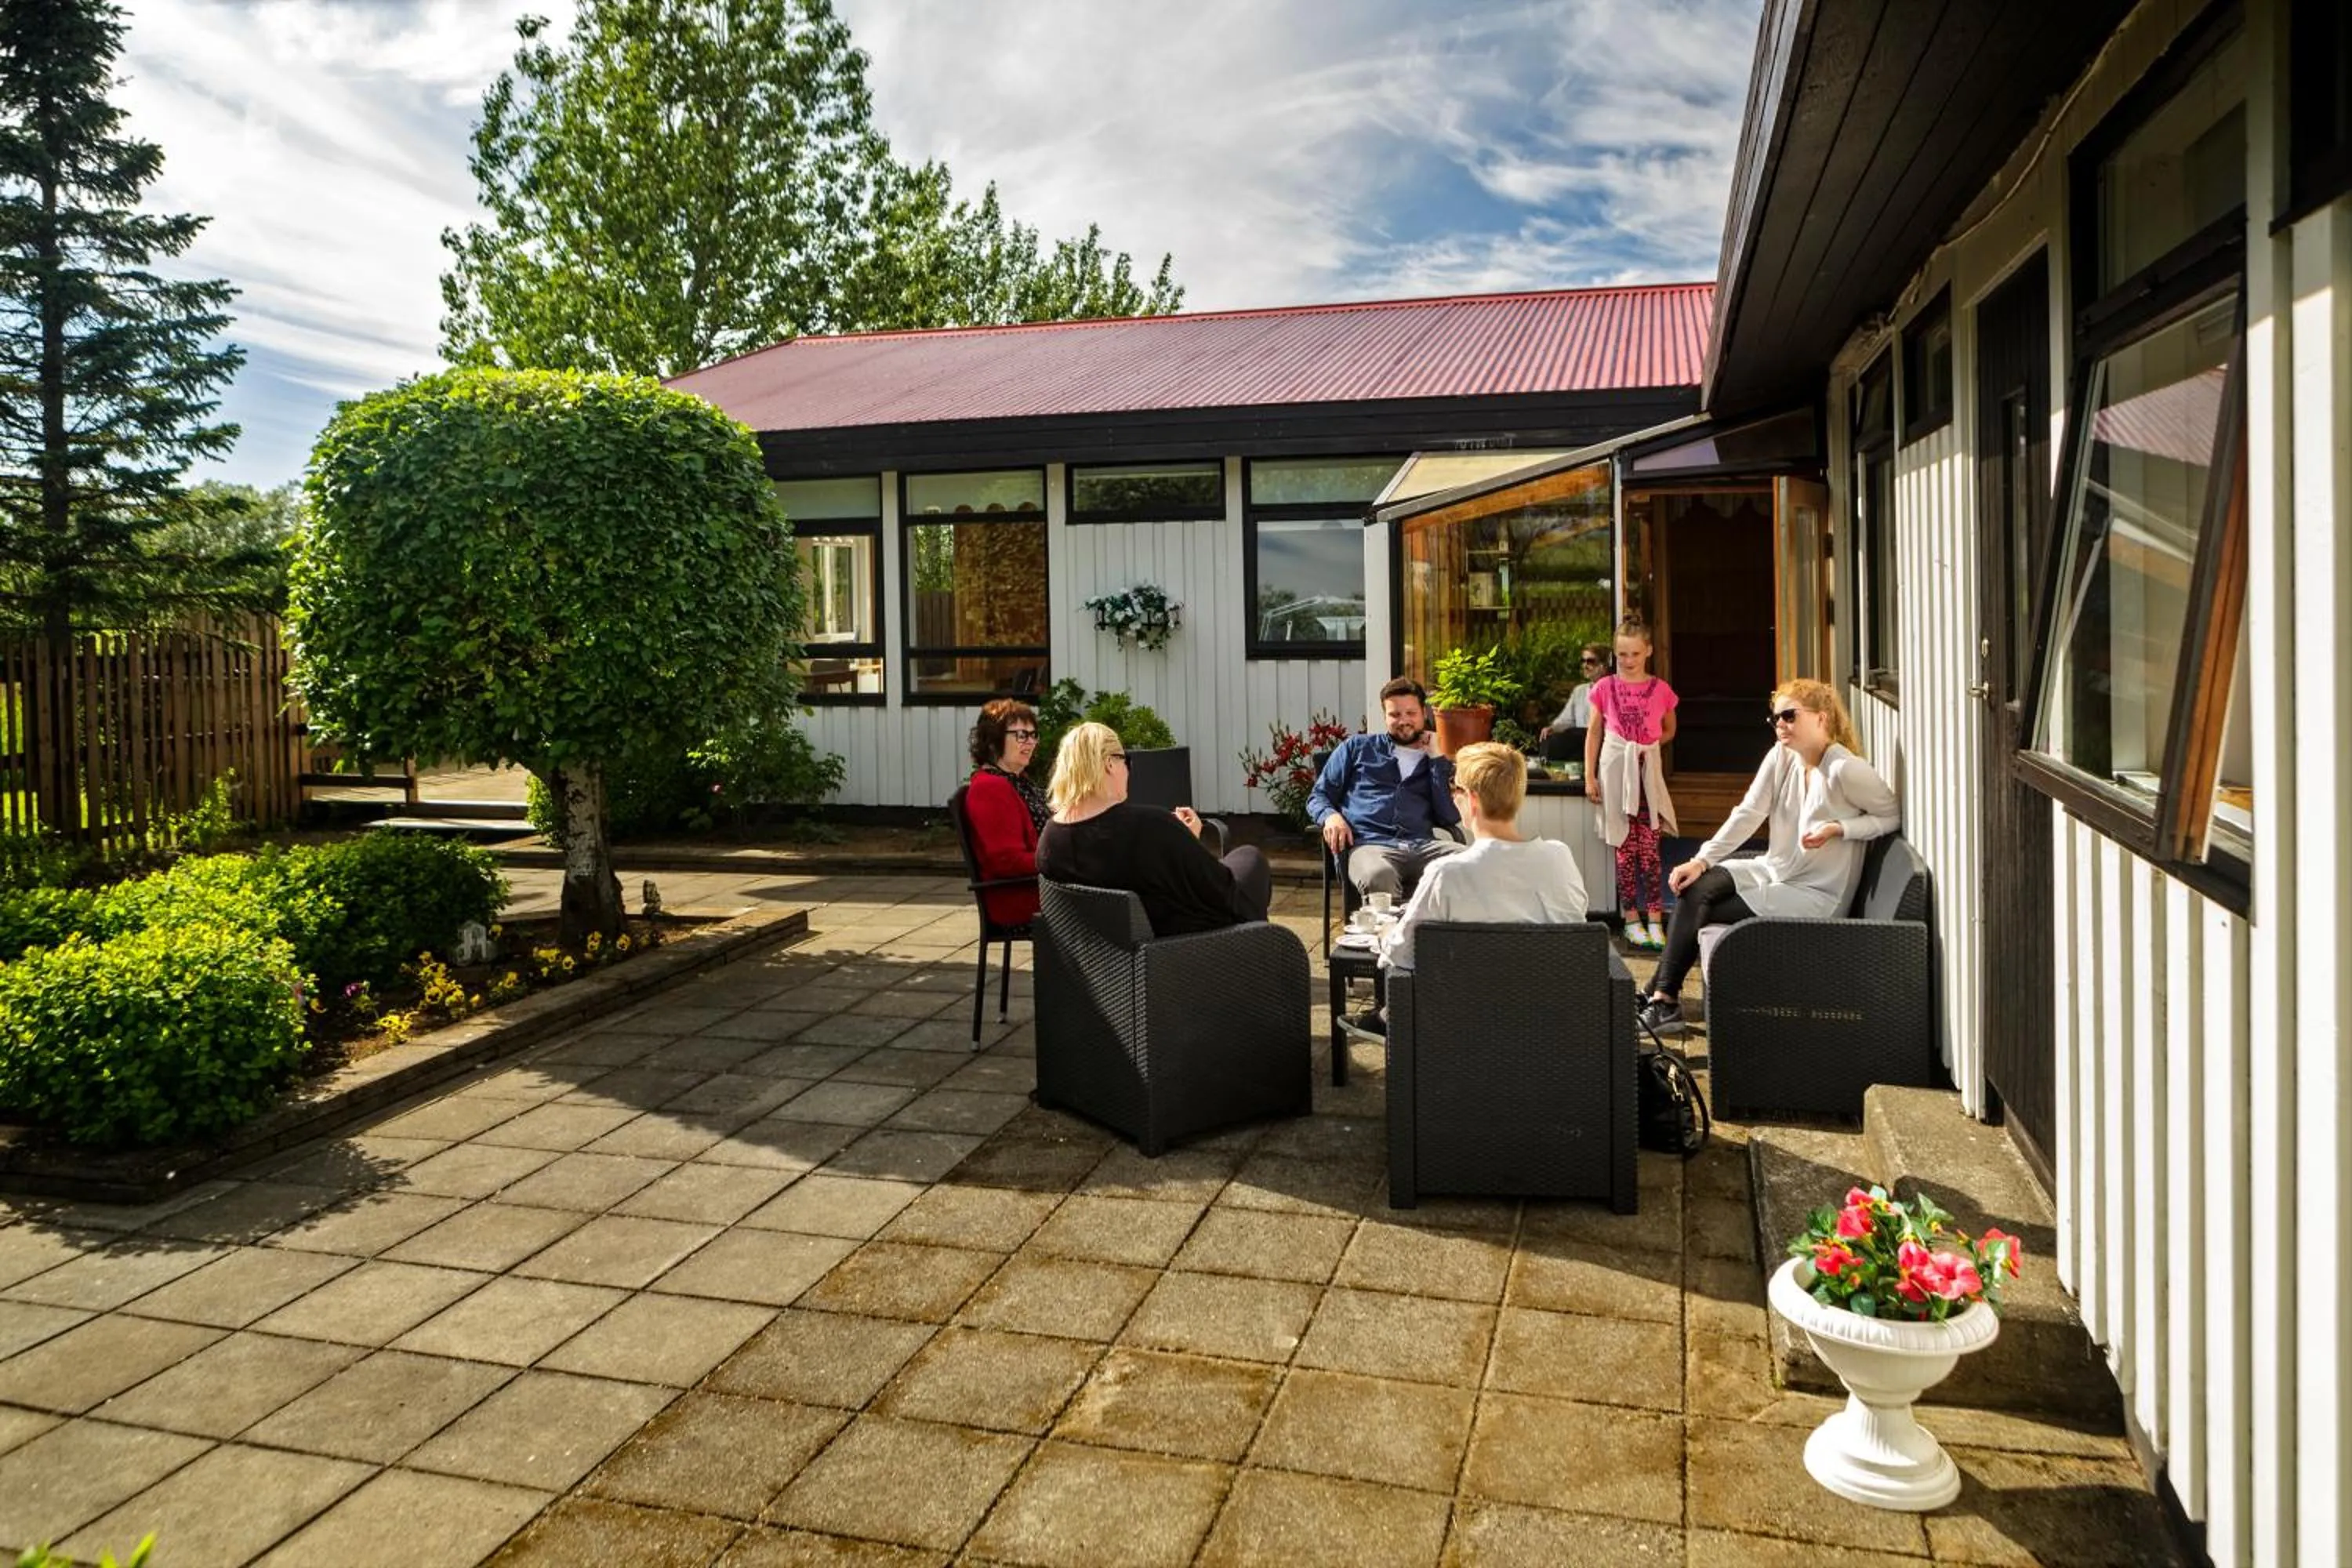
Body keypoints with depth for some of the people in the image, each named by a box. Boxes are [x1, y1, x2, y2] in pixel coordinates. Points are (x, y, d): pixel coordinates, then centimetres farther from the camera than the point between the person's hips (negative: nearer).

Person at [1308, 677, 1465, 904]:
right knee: (1377, 875, -41)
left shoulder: (1438, 763, 26)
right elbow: (1318, 796, 18)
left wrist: (1435, 757, 11)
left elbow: (1451, 818, 9)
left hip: (1423, 846, 2)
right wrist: (1330, 816, -7)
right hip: (1369, 844, -2)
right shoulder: (1357, 748, 23)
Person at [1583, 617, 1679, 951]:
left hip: (1648, 770, 0)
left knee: (1649, 849, -4)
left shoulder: (1660, 689, 2)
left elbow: (1669, 730, 17)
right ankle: (1632, 920, 9)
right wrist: (1589, 776, 1)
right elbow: (1594, 732, 5)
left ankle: (1655, 922, 0)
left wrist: (1648, 745, 1)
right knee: (1625, 849, 3)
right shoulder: (1606, 687, 1)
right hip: (1615, 768, 0)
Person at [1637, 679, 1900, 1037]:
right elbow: (1748, 814, -4)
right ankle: (1661, 996, -15)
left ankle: (1664, 998, -3)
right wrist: (1701, 860, -13)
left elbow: (1893, 816, -8)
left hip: (1817, 894, -6)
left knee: (1702, 912, -17)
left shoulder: (1845, 769, -18)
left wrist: (1838, 828, -24)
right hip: (1775, 871, 6)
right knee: (1695, 887, -16)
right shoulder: (1781, 757, 1)